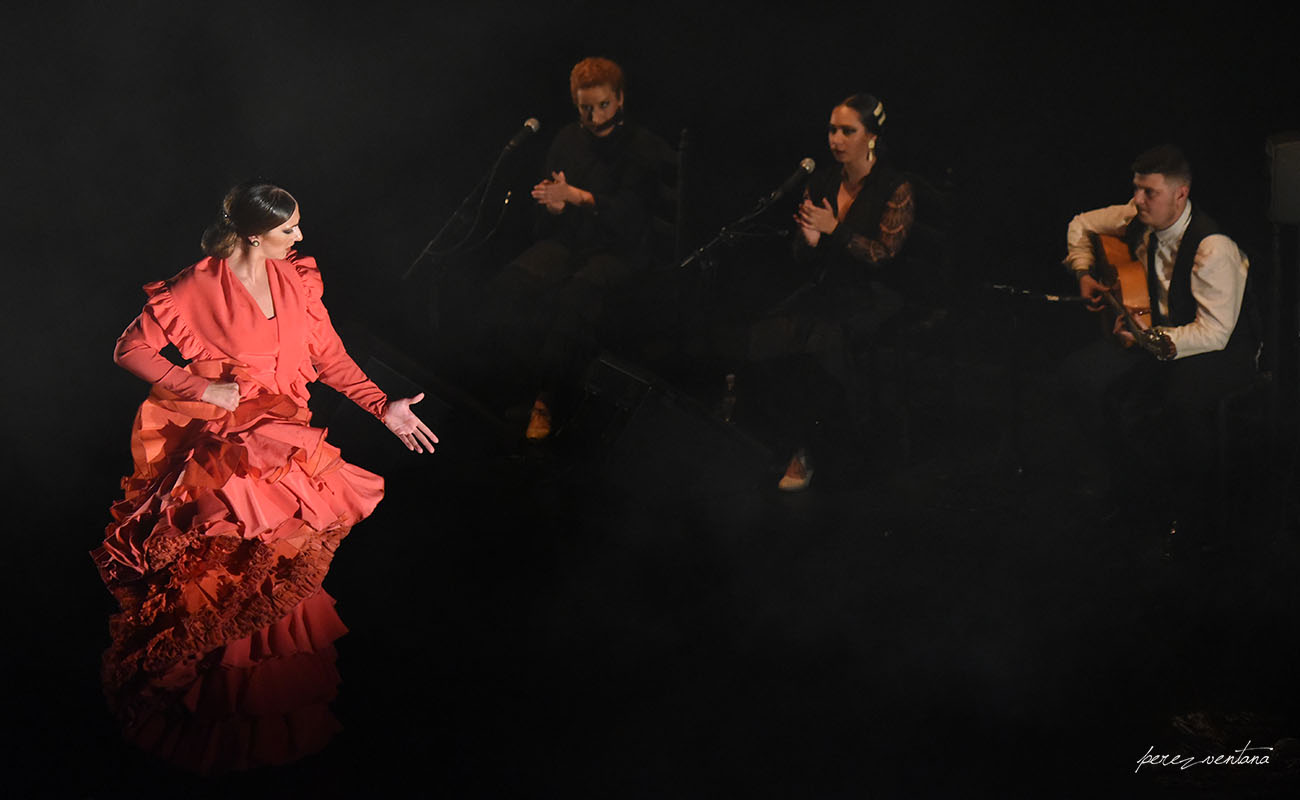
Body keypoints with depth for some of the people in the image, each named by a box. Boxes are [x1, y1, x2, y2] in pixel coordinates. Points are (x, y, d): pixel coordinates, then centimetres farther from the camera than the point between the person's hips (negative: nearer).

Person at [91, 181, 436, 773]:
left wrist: (384, 407, 3)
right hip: (222, 442, -4)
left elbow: (328, 356, 11)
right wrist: (201, 388, -11)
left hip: (284, 433, 5)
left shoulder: (295, 278, 6)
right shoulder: (198, 288, -9)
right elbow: (131, 349, -2)